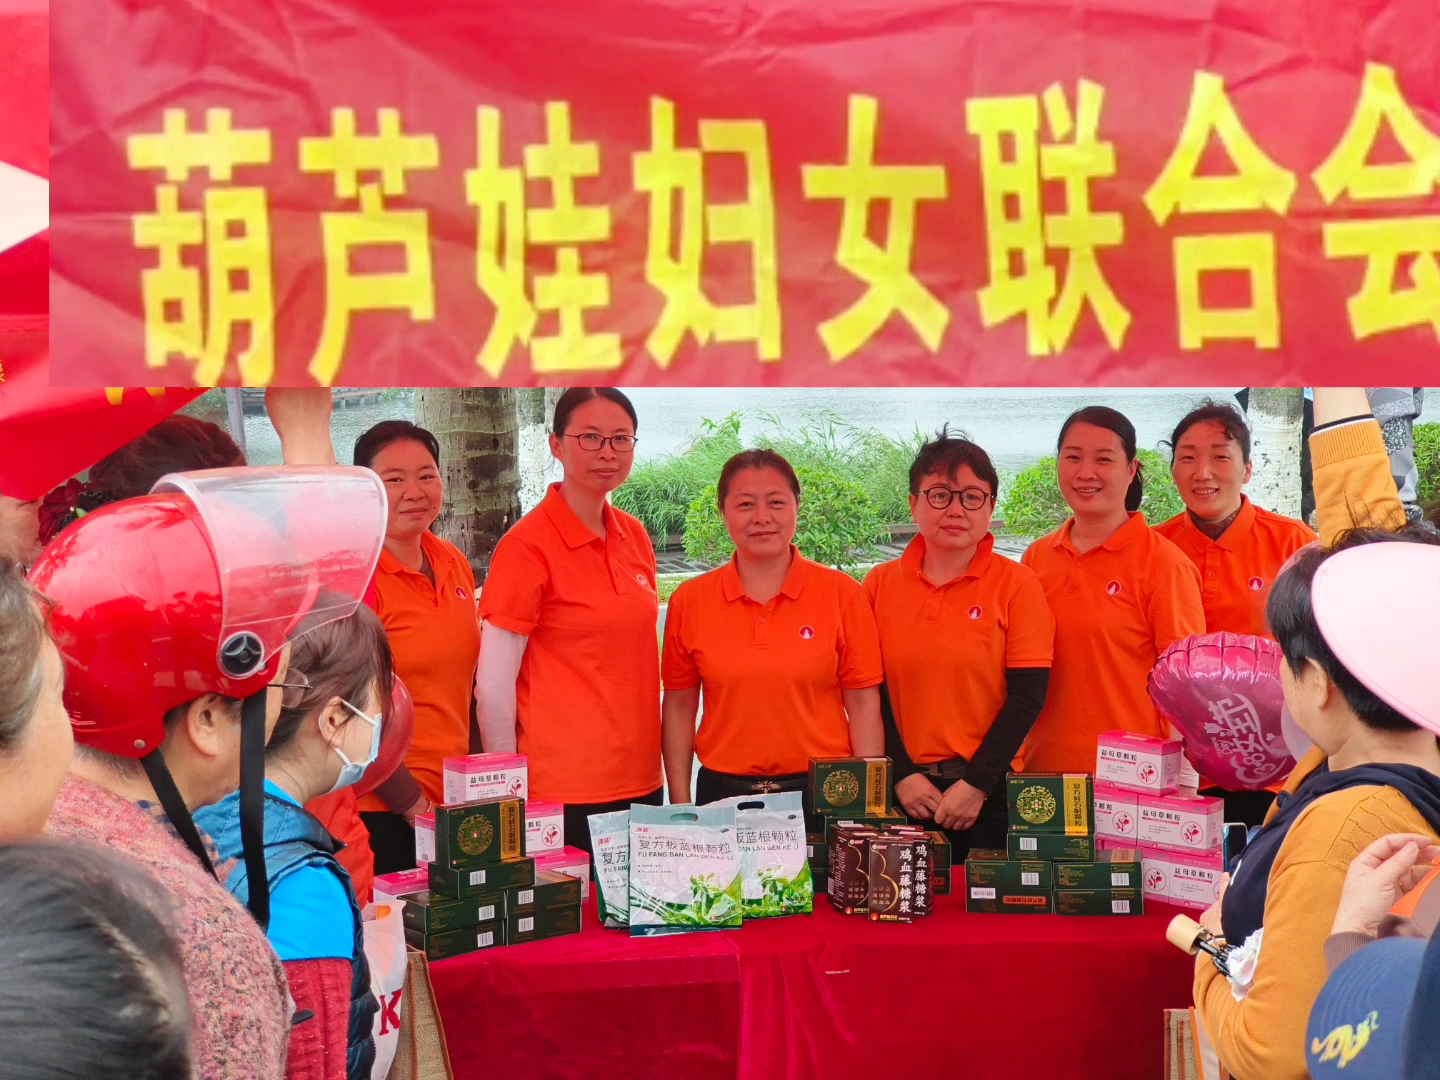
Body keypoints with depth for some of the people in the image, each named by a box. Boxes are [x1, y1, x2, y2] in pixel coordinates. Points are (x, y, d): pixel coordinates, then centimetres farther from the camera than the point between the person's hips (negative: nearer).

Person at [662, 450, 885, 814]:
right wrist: (680, 806, 1)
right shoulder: (689, 601, 1)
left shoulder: (842, 593, -3)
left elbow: (863, 704, -2)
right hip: (722, 793, 1)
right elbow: (679, 707, 5)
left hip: (822, 793, -1)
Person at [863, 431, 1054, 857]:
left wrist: (976, 784, -12)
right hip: (900, 790, 2)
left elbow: (1028, 695, -6)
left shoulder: (1017, 584, -1)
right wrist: (901, 774, -8)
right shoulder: (880, 583, 5)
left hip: (989, 792, -2)